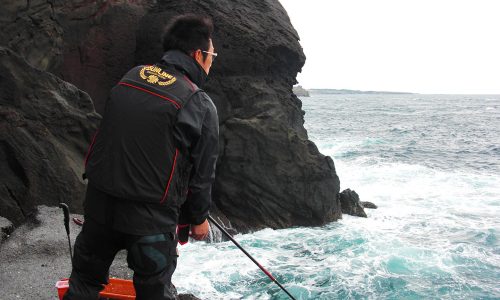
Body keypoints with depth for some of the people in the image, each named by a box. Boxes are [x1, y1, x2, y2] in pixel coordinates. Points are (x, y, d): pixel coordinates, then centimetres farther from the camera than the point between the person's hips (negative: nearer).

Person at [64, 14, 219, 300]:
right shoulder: (201, 105, -14)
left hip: (99, 204, 5)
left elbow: (107, 135, 10)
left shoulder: (131, 78, 1)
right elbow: (202, 173, -8)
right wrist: (199, 218, 8)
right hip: (151, 220, -4)